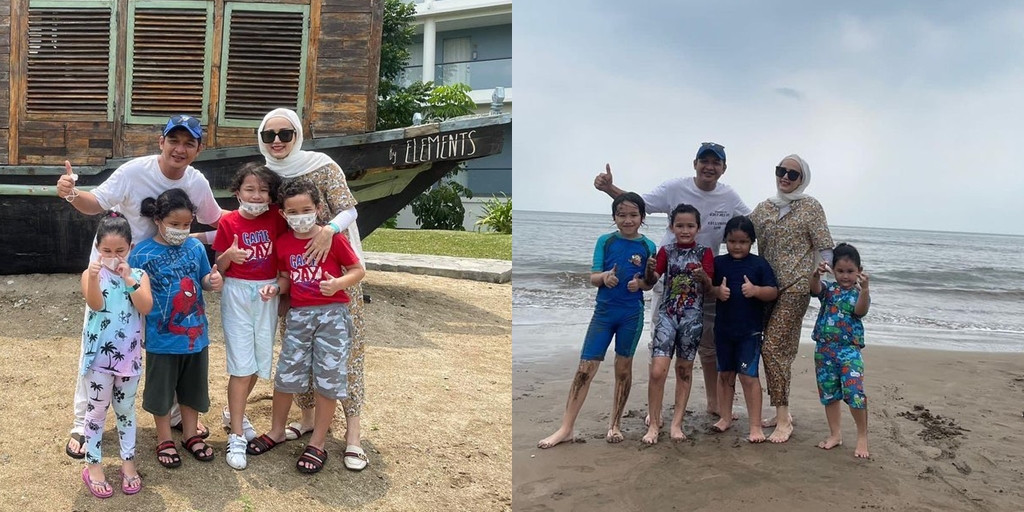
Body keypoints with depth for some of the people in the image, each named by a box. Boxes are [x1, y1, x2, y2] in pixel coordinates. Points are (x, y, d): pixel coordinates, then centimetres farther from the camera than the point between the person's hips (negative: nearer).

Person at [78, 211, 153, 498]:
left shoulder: (138, 275, -1)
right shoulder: (91, 274, -5)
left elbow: (146, 308, -15)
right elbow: (95, 304, -22)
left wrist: (129, 279, -25)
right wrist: (94, 277, -38)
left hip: (129, 355, 2)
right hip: (100, 355, -2)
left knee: (126, 409, 14)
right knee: (97, 410, 8)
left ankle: (128, 462, 27)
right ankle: (93, 466, 21)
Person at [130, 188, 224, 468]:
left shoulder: (195, 246, -3)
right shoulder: (142, 253, -13)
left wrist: (213, 281, -14)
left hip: (196, 333, 3)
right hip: (162, 338, -3)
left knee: (193, 387, 18)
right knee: (161, 390, 13)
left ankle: (190, 435, 37)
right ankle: (164, 441, 31)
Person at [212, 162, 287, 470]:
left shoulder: (276, 218, 0)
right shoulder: (228, 223, -5)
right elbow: (219, 268, -1)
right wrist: (229, 255, -22)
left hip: (267, 295, 3)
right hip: (237, 294, -3)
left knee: (260, 361, 11)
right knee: (241, 366, -6)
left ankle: (233, 413, 36)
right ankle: (236, 436, 2)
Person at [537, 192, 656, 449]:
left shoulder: (648, 247, 0)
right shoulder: (605, 241, -1)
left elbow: (649, 283, 4)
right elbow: (593, 277, -4)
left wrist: (639, 283, -18)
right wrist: (604, 277, -26)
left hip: (632, 314, 0)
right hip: (604, 312, 0)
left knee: (623, 368, 11)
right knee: (585, 369, -3)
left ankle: (614, 425, 26)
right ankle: (566, 429, 2)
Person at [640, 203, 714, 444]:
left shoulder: (704, 253, 2)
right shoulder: (666, 251, 5)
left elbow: (710, 287, -3)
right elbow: (651, 282, 2)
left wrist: (703, 277, -25)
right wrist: (649, 269, -19)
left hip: (693, 317, 0)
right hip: (668, 314, 0)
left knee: (684, 370, 8)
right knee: (657, 370, -10)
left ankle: (677, 423, 17)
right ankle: (654, 423, 4)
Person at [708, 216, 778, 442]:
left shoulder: (759, 264, -4)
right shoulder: (718, 263, 2)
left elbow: (773, 292, -5)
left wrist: (756, 290, -24)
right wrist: (717, 291, -16)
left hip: (750, 330, -3)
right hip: (723, 328, 3)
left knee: (749, 376, -4)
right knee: (725, 374, 14)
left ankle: (755, 425, 4)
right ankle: (726, 417, 29)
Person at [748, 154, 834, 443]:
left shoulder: (811, 207, -1)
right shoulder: (764, 208, 12)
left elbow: (824, 248, -4)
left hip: (795, 287, -5)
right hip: (768, 286, 5)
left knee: (773, 347, -12)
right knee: (781, 349, 10)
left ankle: (783, 419, -4)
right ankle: (782, 411, 21)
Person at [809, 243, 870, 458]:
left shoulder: (859, 294, -2)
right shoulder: (829, 289, 5)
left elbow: (861, 310, -21)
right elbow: (815, 288, -15)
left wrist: (864, 289, -37)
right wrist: (816, 274, -36)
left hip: (849, 349, -4)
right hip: (824, 349, 4)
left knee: (854, 392, -15)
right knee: (828, 393, 11)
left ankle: (862, 436, 2)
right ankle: (835, 434, 25)